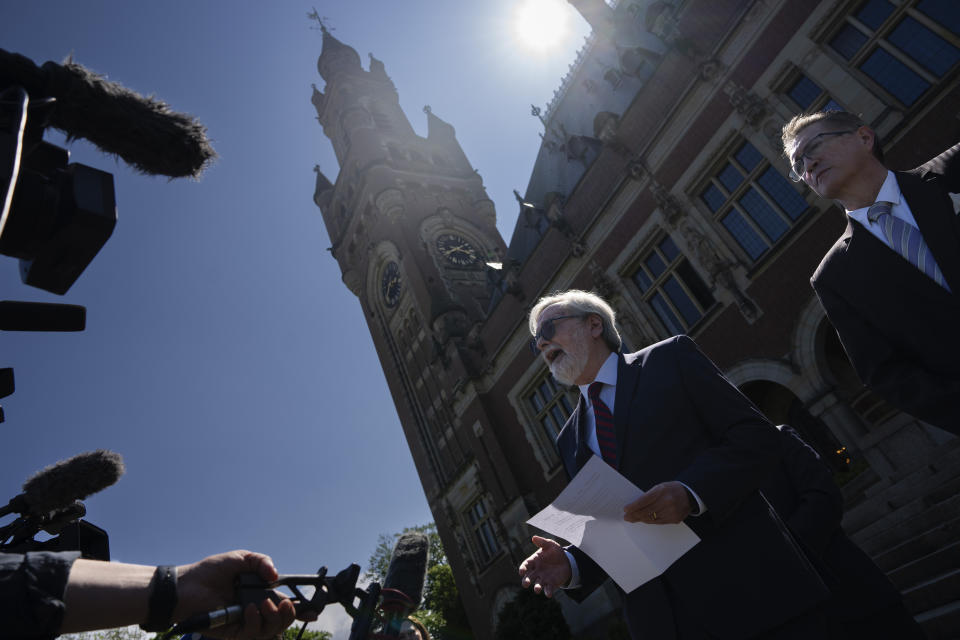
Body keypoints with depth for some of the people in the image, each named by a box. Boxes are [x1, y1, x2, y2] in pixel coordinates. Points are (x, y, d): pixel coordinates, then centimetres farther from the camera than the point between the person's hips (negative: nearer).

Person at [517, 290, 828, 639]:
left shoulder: (672, 358, -1)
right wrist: (571, 564, -6)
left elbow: (757, 436, -7)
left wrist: (691, 493, -23)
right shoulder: (570, 440, 12)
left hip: (747, 585, -3)